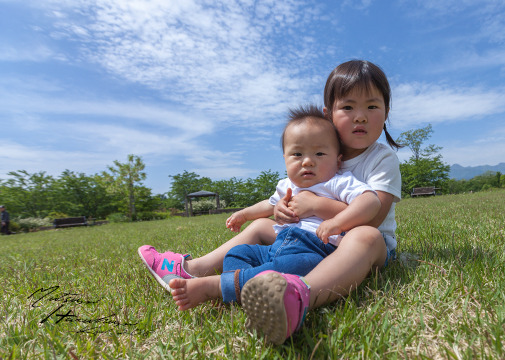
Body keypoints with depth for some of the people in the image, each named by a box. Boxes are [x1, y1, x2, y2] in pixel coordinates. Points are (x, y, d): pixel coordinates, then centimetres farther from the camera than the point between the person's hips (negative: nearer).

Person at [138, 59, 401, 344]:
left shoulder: (384, 159, -10)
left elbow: (372, 217, -23)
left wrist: (317, 205, -28)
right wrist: (283, 210, -11)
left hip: (377, 245, -5)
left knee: (364, 237, -41)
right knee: (262, 225, 5)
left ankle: (301, 295, -68)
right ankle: (193, 269, 2)